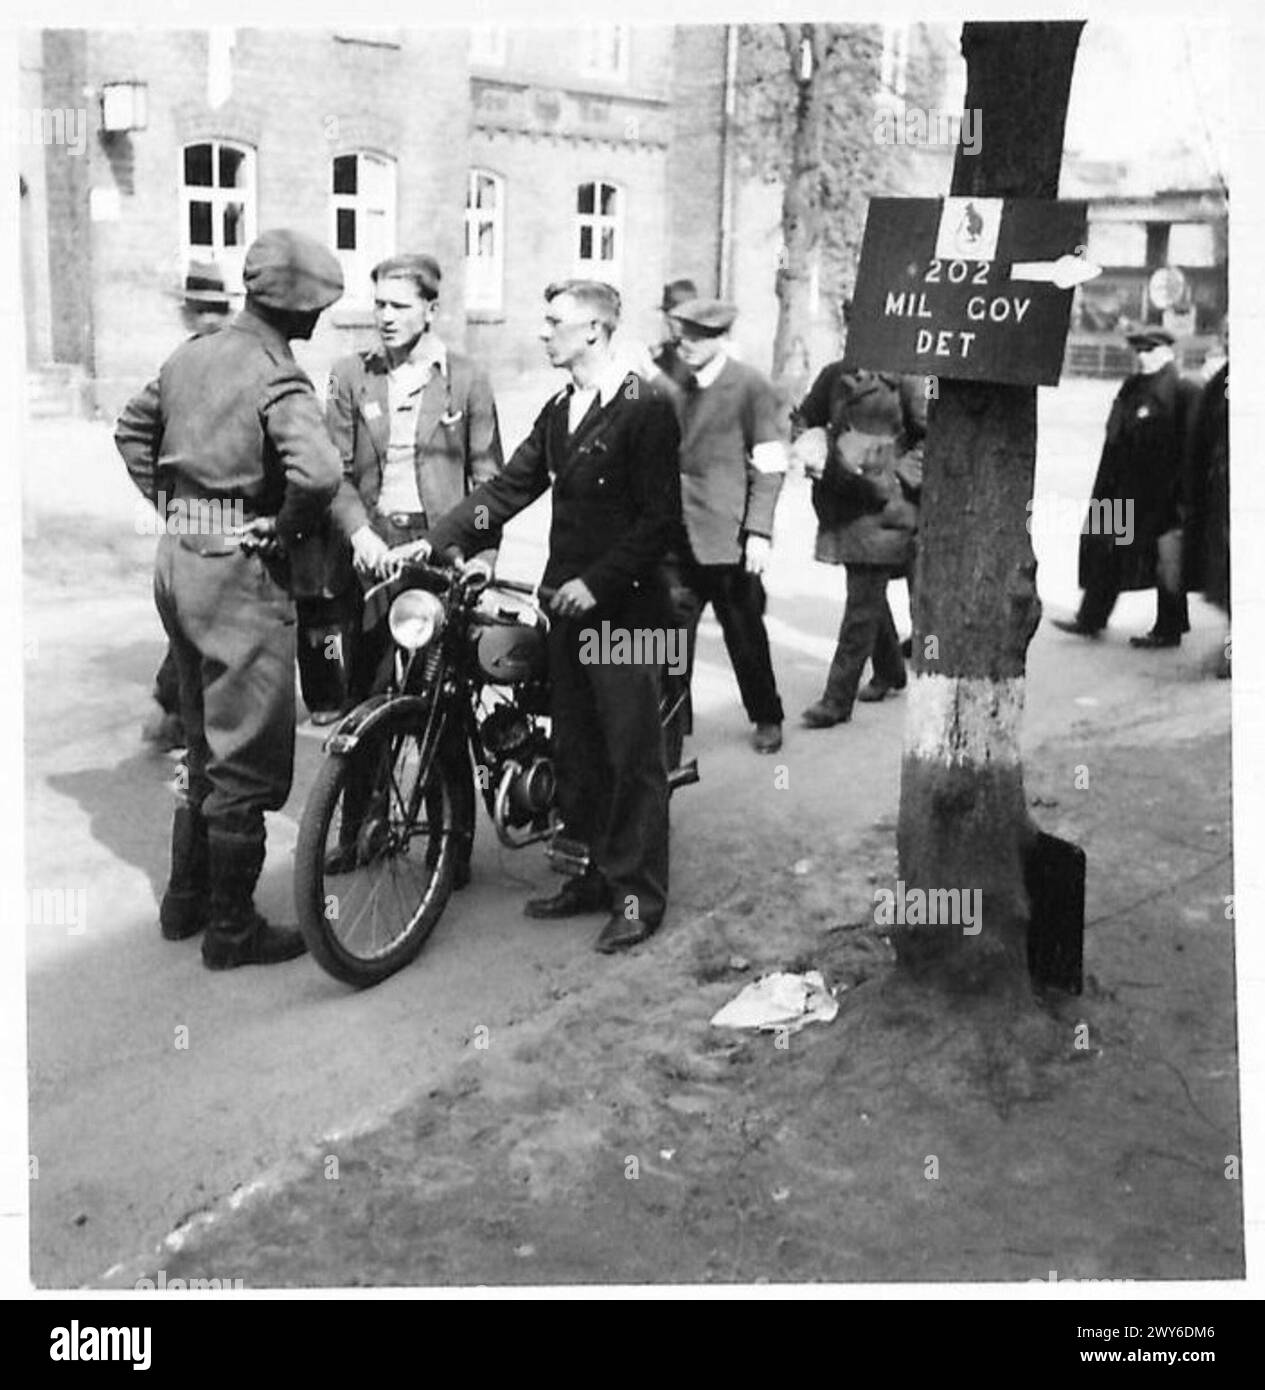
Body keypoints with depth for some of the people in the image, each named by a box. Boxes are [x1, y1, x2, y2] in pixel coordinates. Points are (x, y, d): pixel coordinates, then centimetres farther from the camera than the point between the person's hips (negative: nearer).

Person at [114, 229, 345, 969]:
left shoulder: (191, 355, 8)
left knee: (207, 743, 21)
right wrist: (288, 526, -15)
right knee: (248, 760, 2)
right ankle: (232, 928, 11)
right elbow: (318, 471, -33)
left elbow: (132, 429, 21)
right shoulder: (277, 377, -17)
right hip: (242, 571, -9)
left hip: (180, 557, 9)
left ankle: (188, 899, 31)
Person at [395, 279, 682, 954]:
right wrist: (436, 539, 0)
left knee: (631, 754, -1)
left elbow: (660, 517, -14)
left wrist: (596, 582, -17)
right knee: (574, 748, 13)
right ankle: (595, 873, 25)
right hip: (567, 603, 8)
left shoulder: (645, 408, -10)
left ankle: (639, 892, 8)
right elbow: (509, 486, 10)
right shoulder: (559, 412, 15)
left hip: (623, 607, -8)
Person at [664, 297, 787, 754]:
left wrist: (759, 532, -16)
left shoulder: (752, 388, -5)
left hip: (728, 537, -4)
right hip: (678, 536, 4)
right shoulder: (675, 386, 12)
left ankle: (767, 719, 29)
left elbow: (770, 467, -9)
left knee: (744, 632, 10)